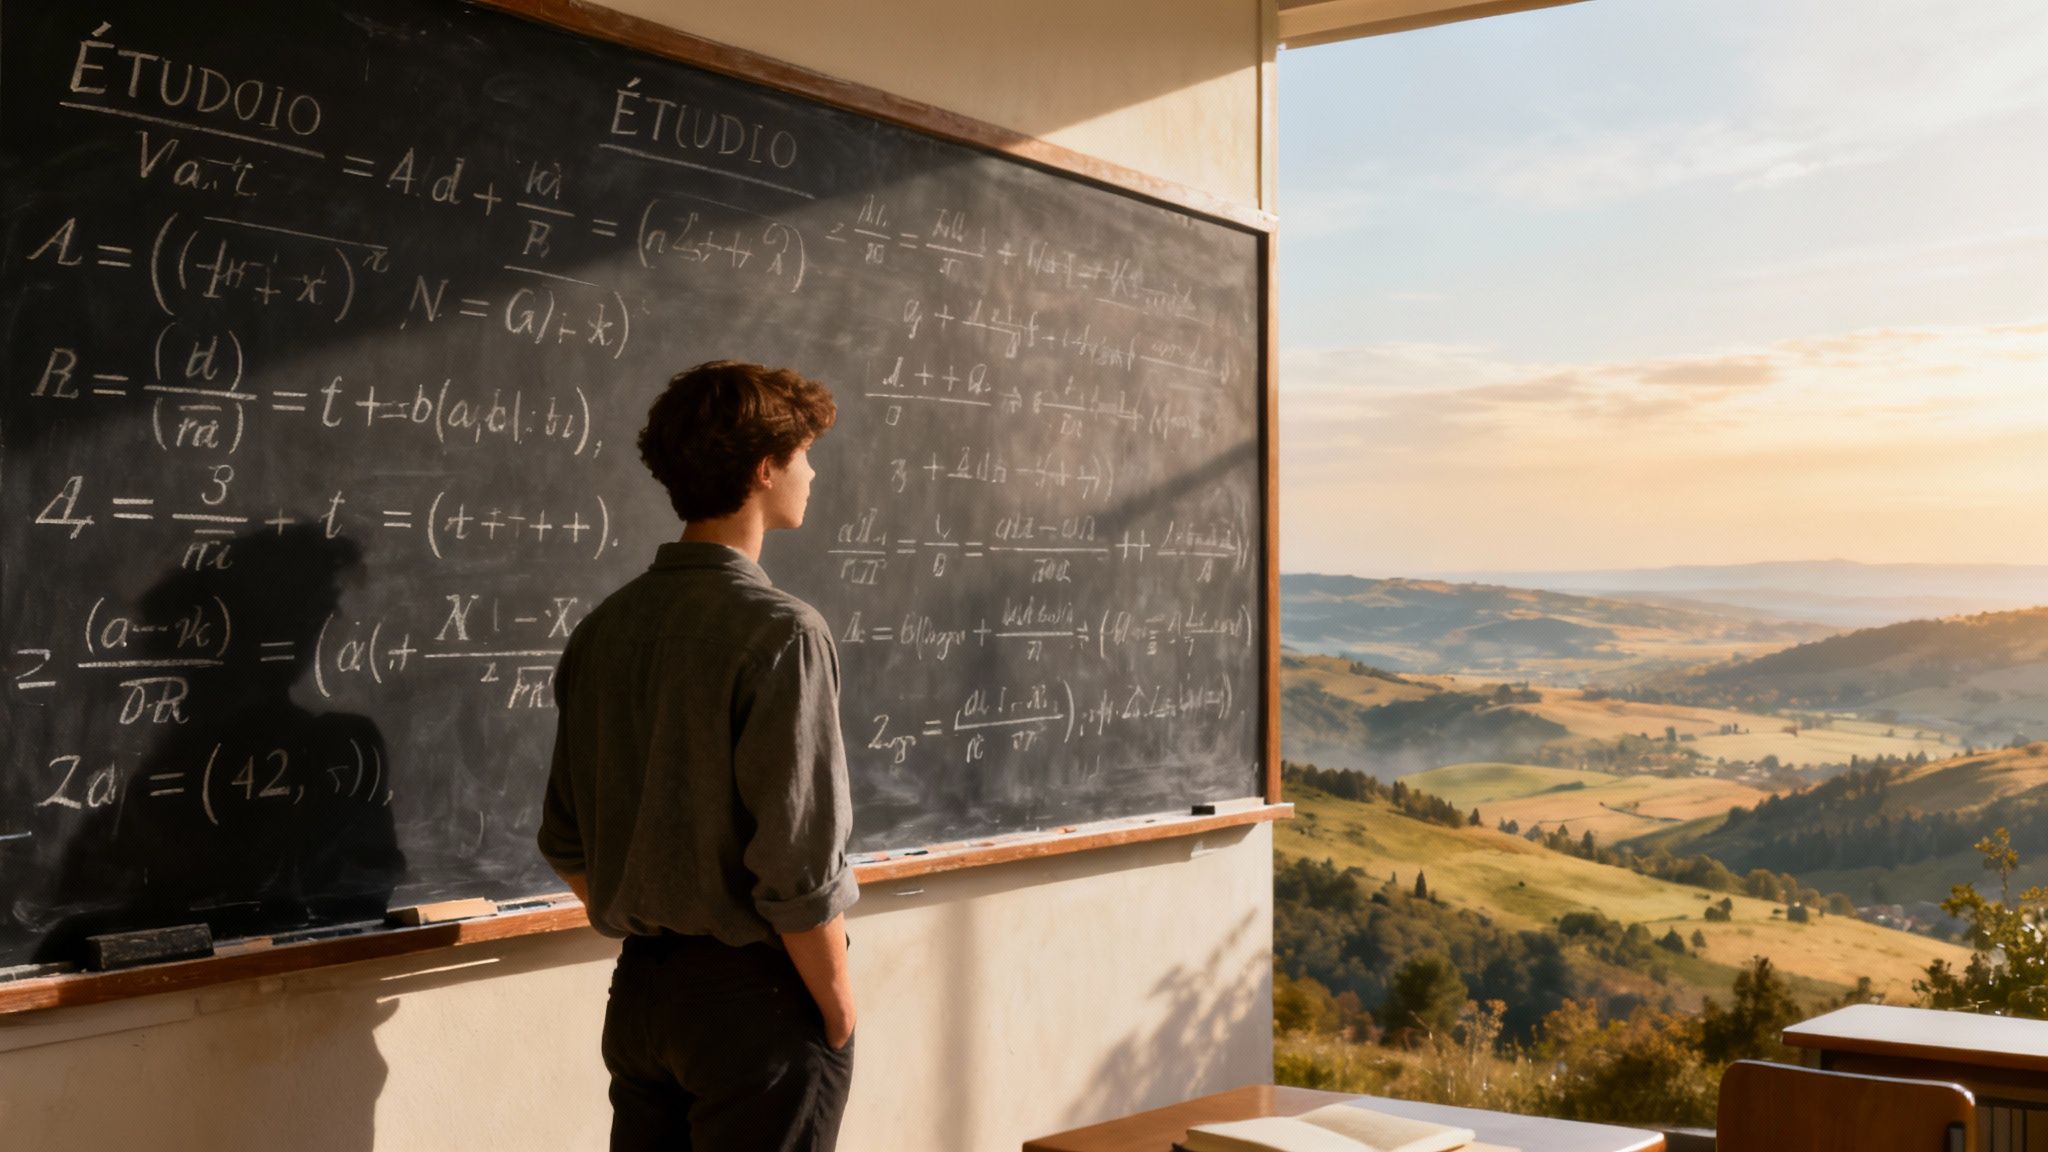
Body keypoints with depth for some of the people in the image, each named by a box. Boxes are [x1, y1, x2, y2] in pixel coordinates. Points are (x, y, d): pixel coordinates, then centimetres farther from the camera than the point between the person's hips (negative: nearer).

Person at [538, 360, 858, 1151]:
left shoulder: (605, 627, 3)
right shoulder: (779, 632, -18)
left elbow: (567, 844, 9)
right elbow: (798, 868, -20)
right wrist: (839, 1012, -8)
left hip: (640, 990, 7)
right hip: (754, 996, -7)